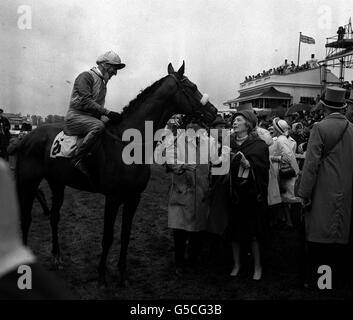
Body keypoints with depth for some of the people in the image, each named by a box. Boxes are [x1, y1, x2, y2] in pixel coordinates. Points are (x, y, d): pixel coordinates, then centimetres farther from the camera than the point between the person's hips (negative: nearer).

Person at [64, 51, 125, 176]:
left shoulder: (102, 82, 21)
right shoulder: (86, 76, -8)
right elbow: (85, 101, -21)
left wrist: (110, 115, 10)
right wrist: (107, 112, -26)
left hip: (92, 117, 9)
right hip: (76, 116, -9)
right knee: (98, 126, -36)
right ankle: (78, 159, -32)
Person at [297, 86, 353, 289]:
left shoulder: (320, 128, -10)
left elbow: (312, 164, -13)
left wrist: (304, 194, -9)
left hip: (324, 193, -5)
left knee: (318, 237, 4)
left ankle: (314, 279, 12)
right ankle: (336, 277, 25)